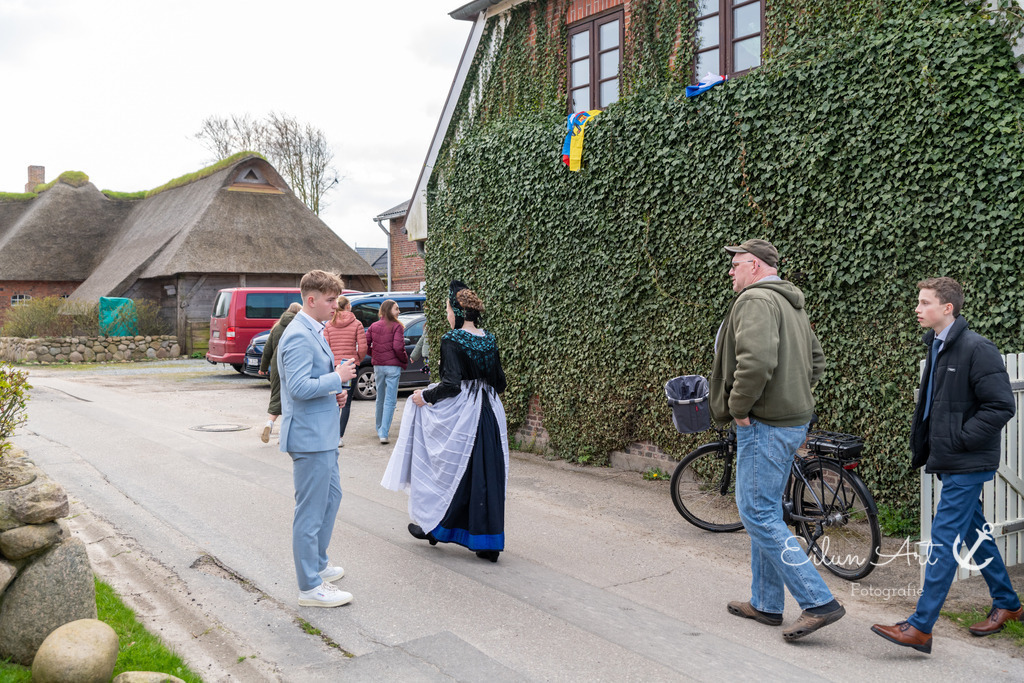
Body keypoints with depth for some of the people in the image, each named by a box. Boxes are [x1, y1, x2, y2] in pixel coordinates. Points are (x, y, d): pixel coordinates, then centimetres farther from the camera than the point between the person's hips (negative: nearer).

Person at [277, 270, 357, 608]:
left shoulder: (313, 332, 13)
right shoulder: (299, 336, -20)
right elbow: (299, 387, -27)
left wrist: (332, 390, 7)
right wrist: (337, 377, -17)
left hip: (322, 433, 11)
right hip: (309, 436, -11)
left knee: (331, 497, 23)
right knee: (311, 511, -2)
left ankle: (317, 563, 38)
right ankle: (310, 587, 9)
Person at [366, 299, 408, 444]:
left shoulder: (373, 326, 7)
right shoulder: (397, 326, -8)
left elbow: (365, 345, 2)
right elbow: (398, 347, -18)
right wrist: (405, 361, -3)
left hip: (378, 366, 5)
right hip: (393, 366, -5)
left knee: (380, 398, 20)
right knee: (390, 400, -2)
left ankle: (379, 428, 34)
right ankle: (384, 433, -8)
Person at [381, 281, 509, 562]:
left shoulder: (452, 340, -14)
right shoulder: (489, 340, 6)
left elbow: (451, 384, -21)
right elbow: (499, 382, 10)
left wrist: (425, 396, -7)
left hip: (459, 413, -6)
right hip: (489, 415, 6)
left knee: (449, 469, 11)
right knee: (486, 475, 8)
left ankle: (432, 525, 27)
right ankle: (488, 543, 11)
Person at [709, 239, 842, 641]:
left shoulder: (755, 300, -15)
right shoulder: (792, 304, 19)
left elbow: (756, 361, -30)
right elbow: (815, 360, 28)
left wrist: (738, 407, -18)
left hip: (764, 426, -11)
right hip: (792, 422, 11)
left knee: (758, 514, -6)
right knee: (765, 511, 17)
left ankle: (819, 602, -5)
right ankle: (765, 604, 26)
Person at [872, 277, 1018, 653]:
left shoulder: (977, 349, -17)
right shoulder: (937, 346, 11)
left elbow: (1001, 406, -20)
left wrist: (960, 439, -17)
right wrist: (923, 446, 14)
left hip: (968, 466, -9)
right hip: (951, 462, 9)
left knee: (943, 541, -8)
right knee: (975, 534, 19)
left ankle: (920, 627, -5)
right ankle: (1007, 604, 36)